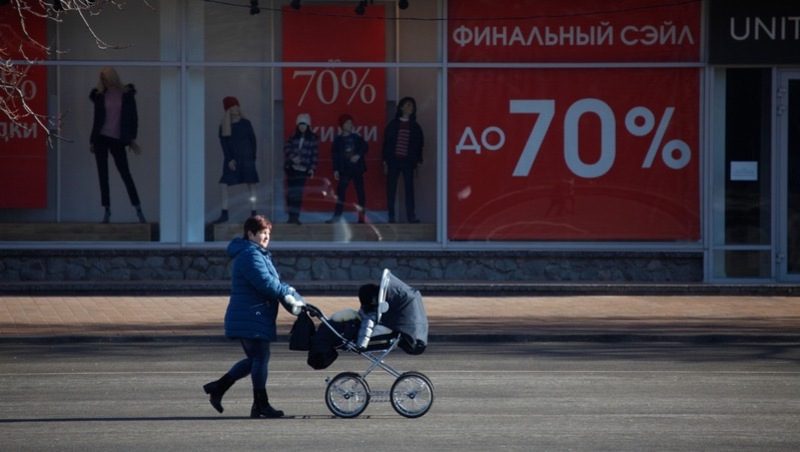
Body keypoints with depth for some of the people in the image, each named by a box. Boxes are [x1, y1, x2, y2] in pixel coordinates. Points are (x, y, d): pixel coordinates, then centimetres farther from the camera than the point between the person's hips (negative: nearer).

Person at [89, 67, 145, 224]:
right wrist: (92, 140, 9)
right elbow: (97, 118, 10)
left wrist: (132, 139, -3)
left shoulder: (127, 94, 0)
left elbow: (133, 117, 1)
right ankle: (107, 210, 5)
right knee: (103, 174, 0)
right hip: (101, 138, 2)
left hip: (118, 139, -2)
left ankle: (139, 210, 3)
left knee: (125, 174, -2)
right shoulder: (100, 95, 5)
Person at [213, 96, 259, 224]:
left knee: (251, 184, -1)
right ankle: (224, 214, -6)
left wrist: (252, 158, -1)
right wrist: (229, 160, -10)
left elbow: (253, 140, 5)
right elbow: (224, 144, -1)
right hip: (231, 159, 1)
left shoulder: (245, 123, 3)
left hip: (246, 158, -1)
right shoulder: (224, 126, 3)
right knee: (224, 185, -9)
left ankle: (253, 213, 4)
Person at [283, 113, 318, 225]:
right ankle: (292, 216, 7)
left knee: (298, 193, -10)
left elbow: (314, 154, 2)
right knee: (291, 192, 2)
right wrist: (292, 157, -18)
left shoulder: (313, 138, 5)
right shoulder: (293, 137, 12)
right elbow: (287, 148, 0)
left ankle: (295, 216, -8)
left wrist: (312, 168, -5)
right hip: (291, 168, 3)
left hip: (303, 169, -3)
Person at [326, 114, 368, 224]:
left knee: (360, 192, 1)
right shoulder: (338, 140, 5)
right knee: (341, 192, -5)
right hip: (344, 170, 0)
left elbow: (365, 147, 2)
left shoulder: (356, 137, 5)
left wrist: (359, 155, -15)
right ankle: (337, 216, -3)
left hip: (357, 168, 0)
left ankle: (362, 216, 5)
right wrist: (336, 170, -1)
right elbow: (335, 155, 4)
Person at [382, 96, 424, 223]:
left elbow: (419, 144, 10)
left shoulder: (415, 126, 9)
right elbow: (386, 143, 5)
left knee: (409, 188, -4)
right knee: (391, 189, -1)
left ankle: (411, 216, -4)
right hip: (393, 160, 0)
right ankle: (391, 216, 3)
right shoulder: (393, 124, 6)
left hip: (408, 161, 0)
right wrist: (385, 161, 0)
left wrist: (418, 161, 2)